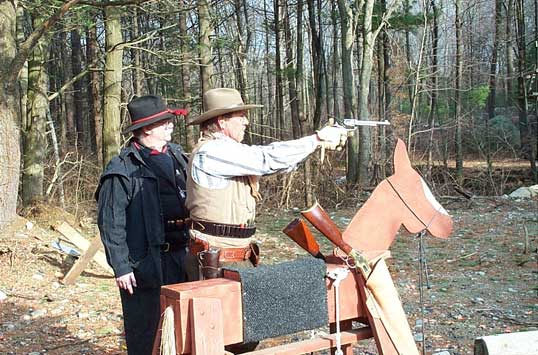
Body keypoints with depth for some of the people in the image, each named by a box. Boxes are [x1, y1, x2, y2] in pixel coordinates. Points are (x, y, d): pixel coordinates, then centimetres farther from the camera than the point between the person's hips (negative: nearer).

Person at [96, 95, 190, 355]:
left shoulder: (177, 156, 9)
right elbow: (111, 223, -11)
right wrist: (120, 267, -13)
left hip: (180, 257, 6)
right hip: (144, 263, -6)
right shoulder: (123, 169, -11)